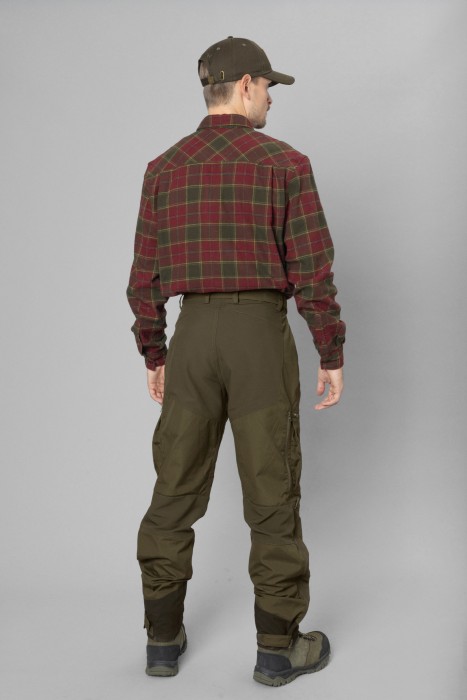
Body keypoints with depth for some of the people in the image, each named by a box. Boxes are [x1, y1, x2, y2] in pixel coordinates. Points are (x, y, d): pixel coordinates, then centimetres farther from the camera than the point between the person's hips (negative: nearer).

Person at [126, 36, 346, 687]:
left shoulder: (164, 168, 6)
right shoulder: (286, 163, -4)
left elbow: (146, 276, 5)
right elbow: (313, 271, -8)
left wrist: (153, 357, 16)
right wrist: (333, 356, 0)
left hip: (193, 339, 3)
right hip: (262, 339, -3)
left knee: (177, 491, 12)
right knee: (272, 492, 5)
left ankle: (164, 637, 19)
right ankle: (279, 646, 13)